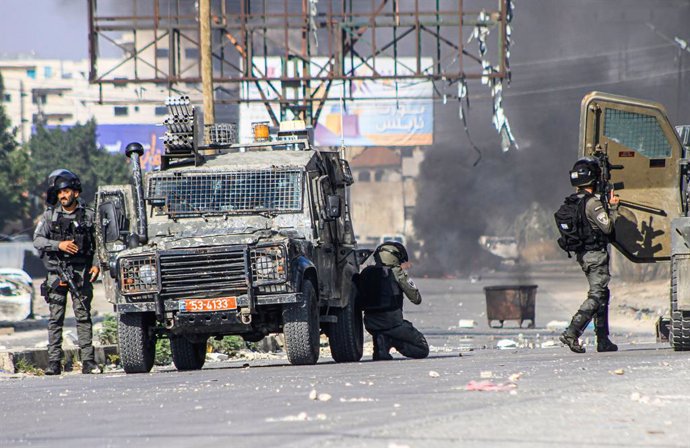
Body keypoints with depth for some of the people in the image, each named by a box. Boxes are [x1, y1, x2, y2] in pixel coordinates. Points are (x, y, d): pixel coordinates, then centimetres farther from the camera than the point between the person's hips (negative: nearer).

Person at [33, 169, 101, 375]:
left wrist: (96, 264, -4)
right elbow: (37, 240, -1)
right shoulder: (50, 215, 5)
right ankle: (54, 362, 1)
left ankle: (88, 361, -5)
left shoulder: (88, 215, 4)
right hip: (56, 271, 1)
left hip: (80, 272, -1)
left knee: (83, 316, -4)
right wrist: (59, 245, -15)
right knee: (55, 318, 0)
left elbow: (97, 243, 10)